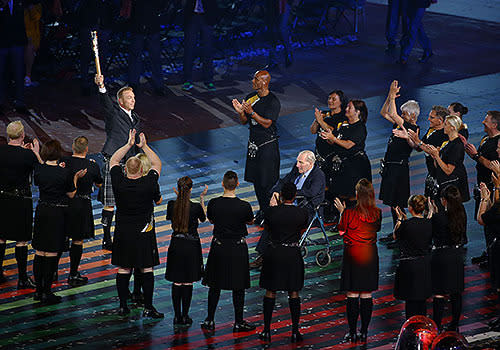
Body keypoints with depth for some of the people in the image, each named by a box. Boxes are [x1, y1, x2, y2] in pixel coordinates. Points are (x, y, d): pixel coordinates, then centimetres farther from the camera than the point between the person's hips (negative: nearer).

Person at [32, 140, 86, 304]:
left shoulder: (39, 169, -4)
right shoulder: (64, 173, -15)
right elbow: (71, 194, -4)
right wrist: (75, 178, 7)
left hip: (41, 210, 4)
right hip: (58, 213, -4)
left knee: (39, 252, 13)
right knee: (52, 253, 0)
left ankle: (38, 290, 17)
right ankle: (47, 292, 2)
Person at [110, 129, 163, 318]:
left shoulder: (119, 182, -10)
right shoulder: (149, 184, -15)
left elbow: (113, 160, 7)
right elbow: (157, 164, 3)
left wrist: (129, 144, 9)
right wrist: (144, 146, 8)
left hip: (123, 232, 2)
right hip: (144, 234, -2)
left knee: (123, 269, 9)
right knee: (146, 269, 3)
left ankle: (123, 306, 13)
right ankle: (148, 308, 4)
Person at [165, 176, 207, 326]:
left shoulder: (171, 205, -10)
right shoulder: (196, 207, -16)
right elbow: (203, 218, 5)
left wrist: (178, 196, 14)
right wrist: (202, 198, 10)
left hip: (176, 245, 2)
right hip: (191, 246, -2)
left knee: (176, 282, 11)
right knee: (188, 282, 8)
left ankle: (177, 316, 14)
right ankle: (185, 316, 12)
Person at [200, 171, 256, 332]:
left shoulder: (213, 203, -11)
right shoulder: (244, 206, -17)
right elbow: (250, 221, 3)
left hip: (218, 248, 2)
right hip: (238, 248, -2)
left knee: (215, 285, 13)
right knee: (238, 287, 9)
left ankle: (210, 321, 19)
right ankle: (238, 322, 16)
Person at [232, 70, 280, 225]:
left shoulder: (273, 102, -15)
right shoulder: (250, 98, 5)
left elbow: (267, 123, -20)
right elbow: (244, 121, 7)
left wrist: (251, 112, -30)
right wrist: (241, 112, -14)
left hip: (268, 144, -7)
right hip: (254, 142, 7)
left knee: (267, 181, -5)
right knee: (256, 179, 12)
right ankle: (262, 210, 25)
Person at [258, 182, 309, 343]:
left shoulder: (271, 211, -10)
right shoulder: (302, 213, -8)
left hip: (274, 253, 0)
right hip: (293, 255, 0)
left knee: (270, 292, 10)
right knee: (293, 293, 9)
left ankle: (267, 330, 11)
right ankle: (295, 332, 9)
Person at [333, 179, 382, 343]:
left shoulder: (349, 213, -16)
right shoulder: (377, 213, -7)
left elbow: (341, 230, -1)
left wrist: (342, 212, 13)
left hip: (352, 256, -3)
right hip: (370, 256, 3)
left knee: (352, 295, 4)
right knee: (366, 296, 9)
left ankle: (352, 333, 7)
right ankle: (364, 332, 12)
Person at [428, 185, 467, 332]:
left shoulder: (438, 217, -22)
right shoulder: (462, 215, -5)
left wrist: (431, 212, -1)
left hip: (441, 256, -6)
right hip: (457, 255, 6)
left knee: (439, 294, 1)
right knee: (456, 293, 15)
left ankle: (436, 328, 6)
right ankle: (454, 326, 25)